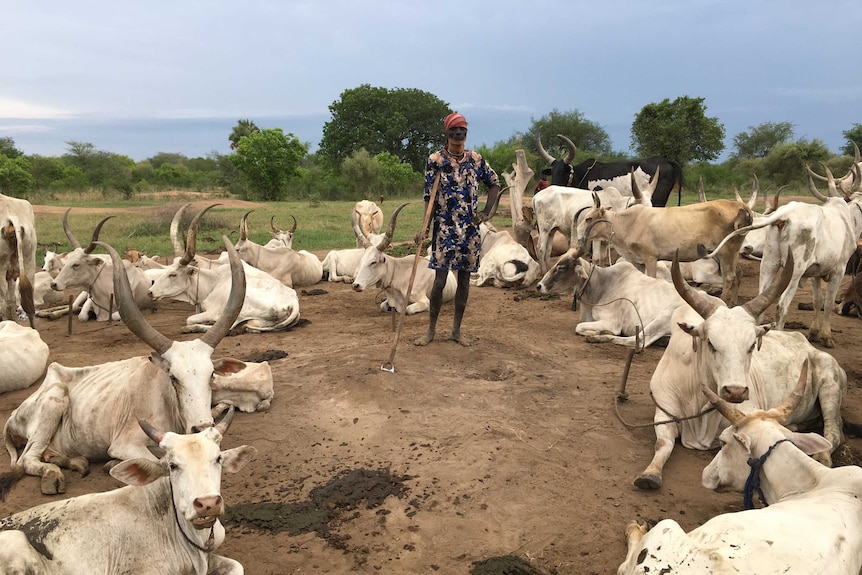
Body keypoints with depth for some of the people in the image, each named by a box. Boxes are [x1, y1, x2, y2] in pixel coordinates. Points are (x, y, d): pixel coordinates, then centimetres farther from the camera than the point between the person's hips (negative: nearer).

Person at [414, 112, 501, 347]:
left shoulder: (475, 159, 5)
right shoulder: (435, 160, -2)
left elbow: (495, 184, 17)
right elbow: (429, 197, -4)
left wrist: (487, 213, 7)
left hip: (470, 228, 3)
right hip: (445, 228, -3)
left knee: (464, 278, 7)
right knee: (440, 279, -5)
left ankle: (457, 330, 19)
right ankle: (431, 330, 9)